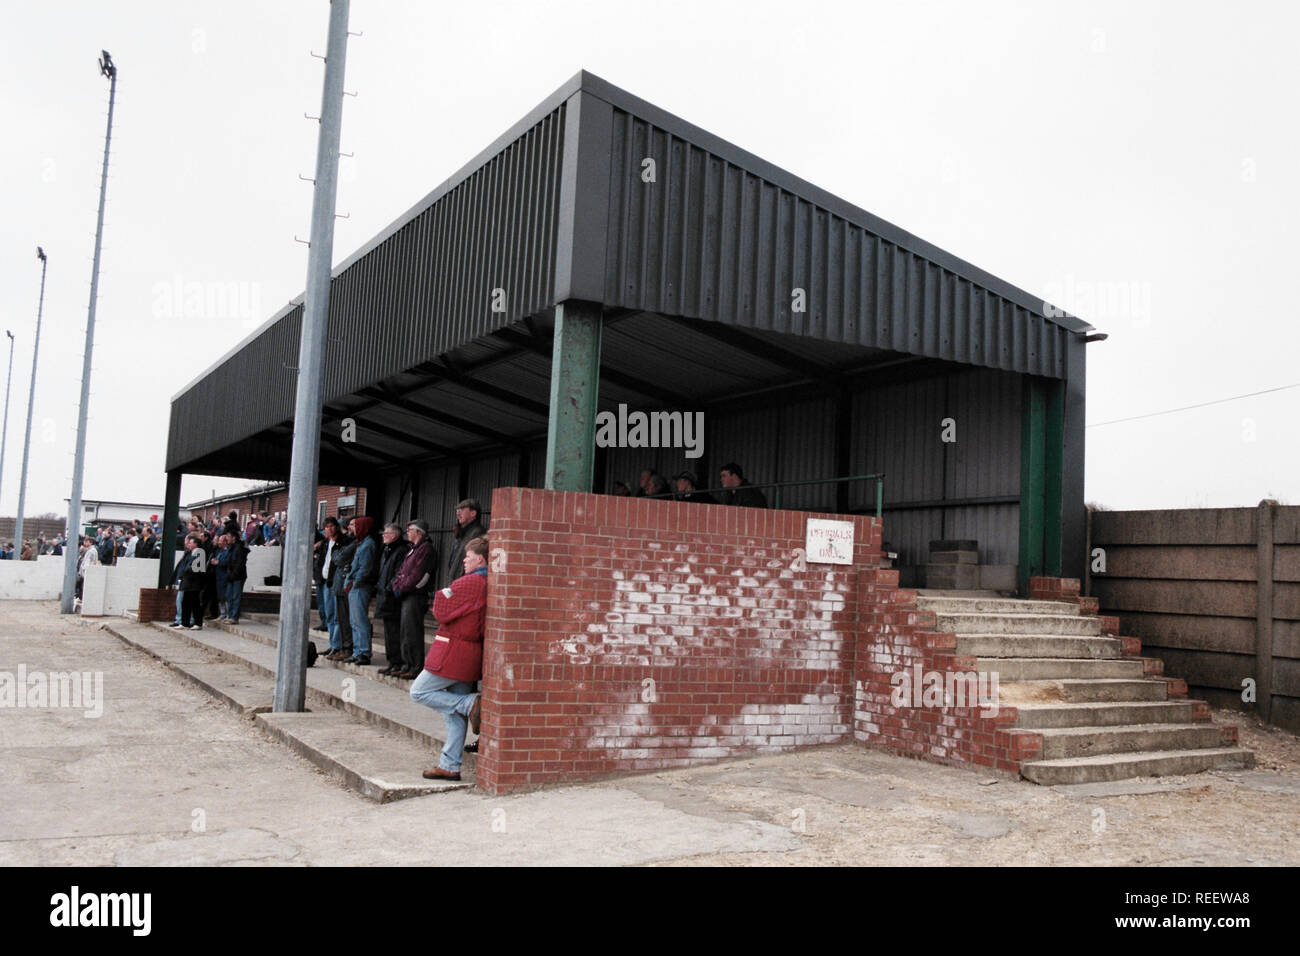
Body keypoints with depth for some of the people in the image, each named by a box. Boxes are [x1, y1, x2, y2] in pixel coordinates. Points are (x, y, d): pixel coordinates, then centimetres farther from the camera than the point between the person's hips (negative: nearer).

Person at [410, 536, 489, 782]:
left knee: (419, 692, 2)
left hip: (453, 650, -9)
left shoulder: (468, 583, -16)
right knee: (455, 716, 12)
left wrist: (442, 595, 5)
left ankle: (470, 704, -7)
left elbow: (441, 611, -14)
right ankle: (450, 766, 14)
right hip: (472, 652, 9)